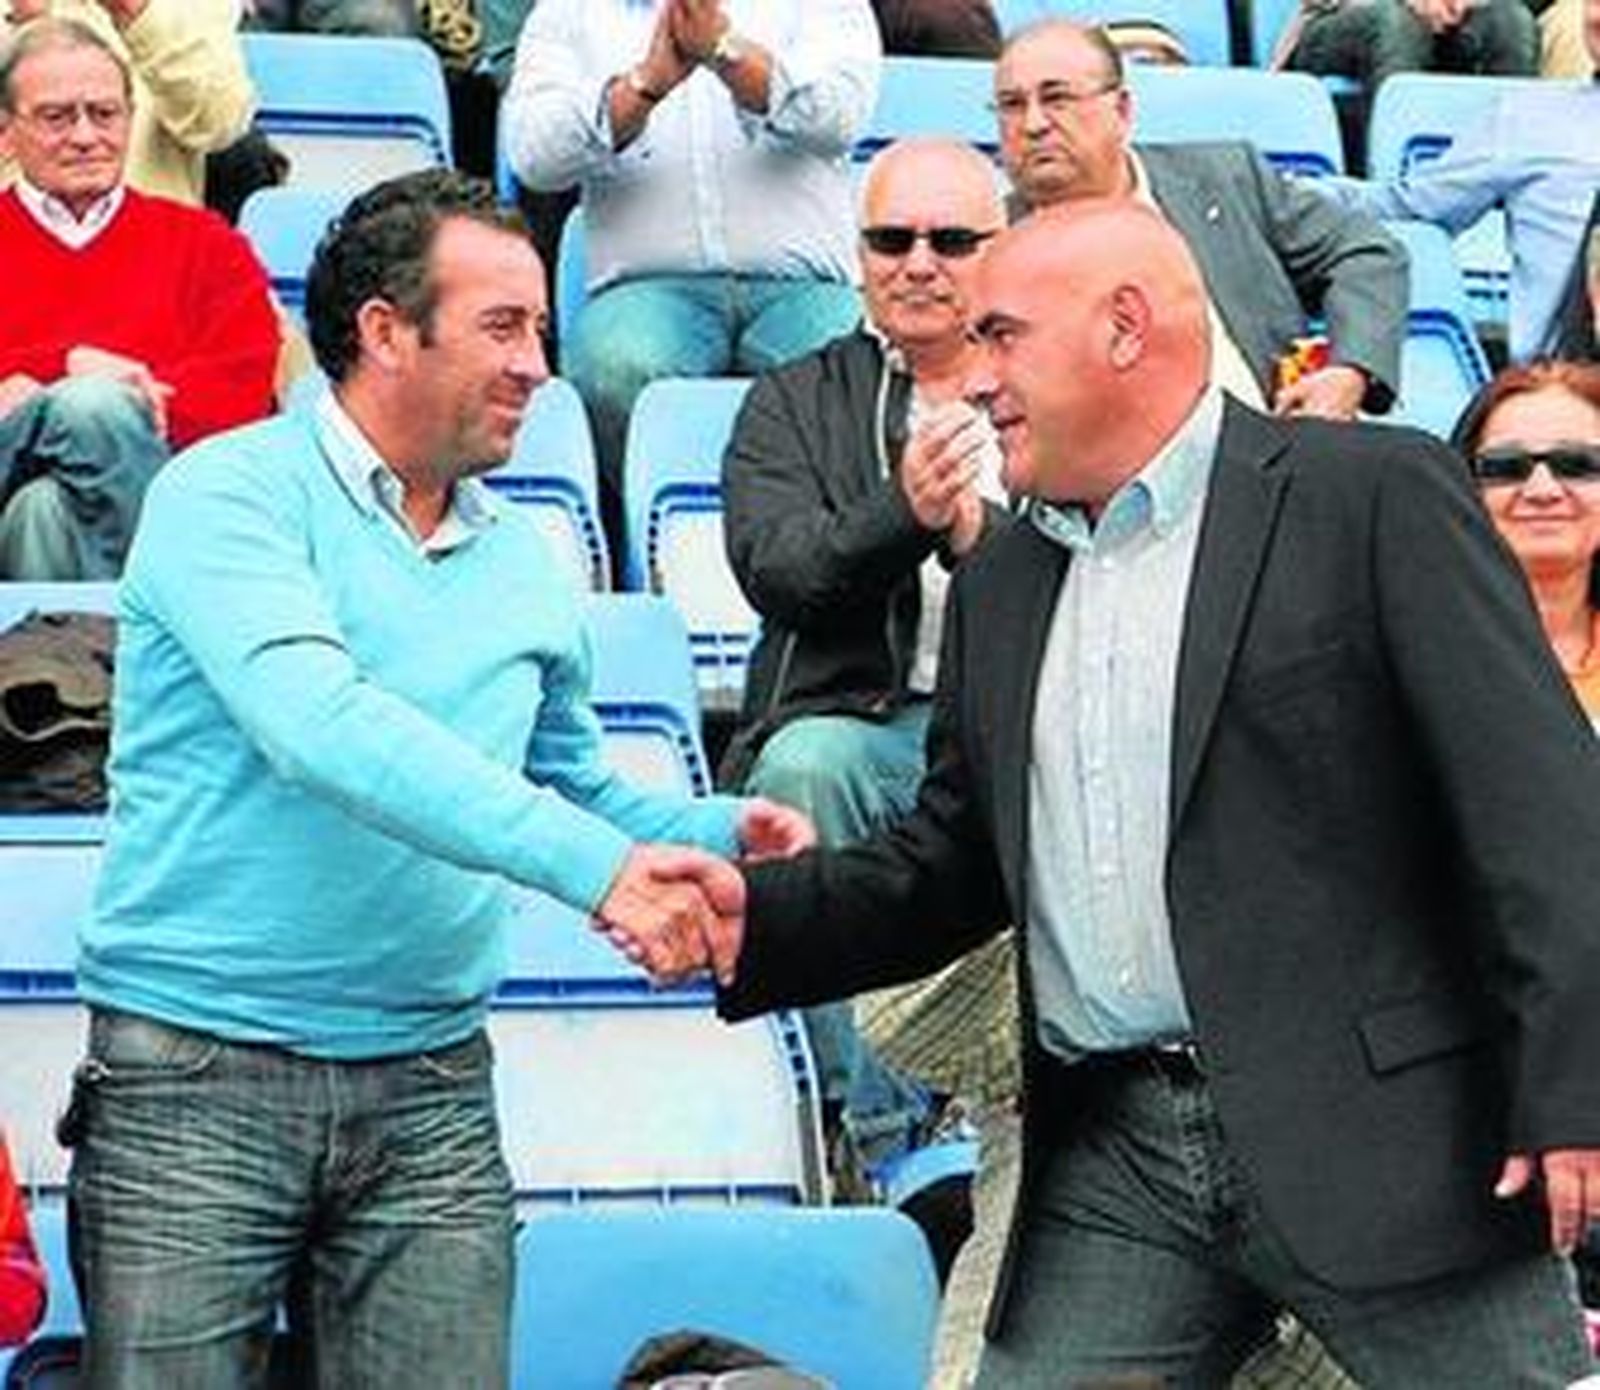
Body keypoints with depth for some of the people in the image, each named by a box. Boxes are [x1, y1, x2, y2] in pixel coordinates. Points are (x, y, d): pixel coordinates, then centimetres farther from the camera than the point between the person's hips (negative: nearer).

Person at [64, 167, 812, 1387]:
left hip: (430, 1092, 5)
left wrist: (711, 831, -1)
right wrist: (594, 864, -30)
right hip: (200, 1071, -5)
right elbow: (321, 728, -23)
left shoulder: (523, 560, 11)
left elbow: (569, 778, 21)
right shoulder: (229, 496, -8)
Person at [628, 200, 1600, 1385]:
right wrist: (753, 922, 2)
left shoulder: (1374, 497, -4)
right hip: (1112, 1163, 6)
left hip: (1375, 1124, -5)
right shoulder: (1001, 586, 16)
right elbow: (954, 863, 20)